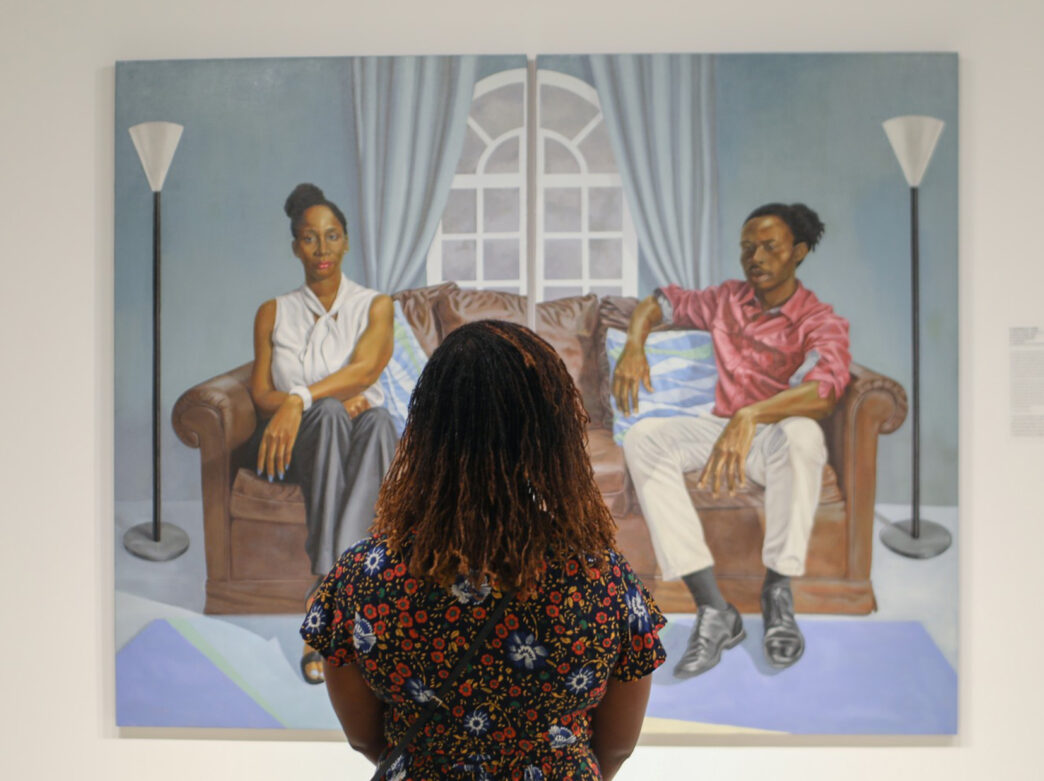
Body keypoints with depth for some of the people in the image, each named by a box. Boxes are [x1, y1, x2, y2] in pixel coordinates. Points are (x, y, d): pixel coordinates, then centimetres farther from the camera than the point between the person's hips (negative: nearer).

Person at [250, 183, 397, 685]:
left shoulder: (374, 306, 9)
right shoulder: (273, 313, 14)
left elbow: (365, 369, -10)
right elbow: (260, 392, 4)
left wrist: (299, 398, -28)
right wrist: (333, 401, -14)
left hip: (356, 436, 0)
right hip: (297, 441, 1)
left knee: (378, 420, -38)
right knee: (330, 413, -37)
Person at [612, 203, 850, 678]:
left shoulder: (821, 323, -9)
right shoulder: (727, 300, 8)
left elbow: (824, 390, -30)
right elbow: (659, 303, 21)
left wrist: (750, 416, -48)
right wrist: (634, 345, -3)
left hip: (774, 440, -4)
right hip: (721, 428, 4)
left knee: (802, 433, -41)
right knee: (643, 439, -26)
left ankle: (777, 594, -27)